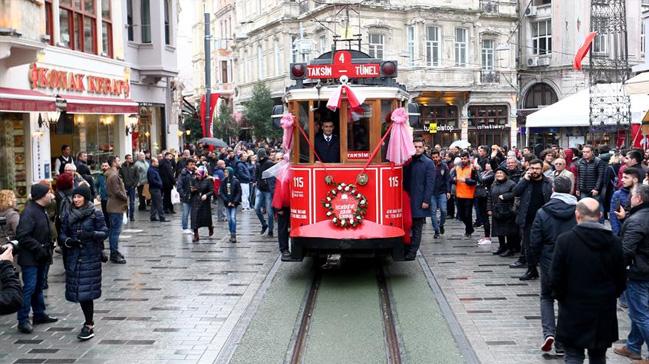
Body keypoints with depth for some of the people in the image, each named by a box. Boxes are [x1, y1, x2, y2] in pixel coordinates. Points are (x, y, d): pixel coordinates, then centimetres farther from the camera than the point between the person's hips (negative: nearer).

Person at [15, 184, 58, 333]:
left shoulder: (41, 210, 12)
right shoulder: (29, 212, -20)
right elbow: (22, 236, -25)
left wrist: (48, 247, 10)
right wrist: (38, 248, -23)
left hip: (41, 257, 10)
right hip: (30, 258, -10)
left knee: (38, 287, 18)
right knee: (29, 288, -8)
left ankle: (39, 314, 29)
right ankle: (23, 320, -3)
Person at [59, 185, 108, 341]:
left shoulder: (96, 214, -4)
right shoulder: (69, 215, 8)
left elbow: (104, 232, -5)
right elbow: (62, 233, 11)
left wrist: (90, 234, -23)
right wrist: (68, 241, -10)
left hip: (90, 257, -5)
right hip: (74, 257, 5)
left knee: (87, 291, -9)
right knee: (78, 290, 7)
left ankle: (89, 326, -3)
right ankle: (89, 321, 24)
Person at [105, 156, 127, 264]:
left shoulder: (110, 174, 13)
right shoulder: (114, 175, -18)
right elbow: (117, 191, -23)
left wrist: (124, 194, 10)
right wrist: (126, 198, -9)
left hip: (112, 205, 11)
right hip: (117, 206, -11)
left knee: (113, 230, 16)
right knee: (116, 231, -7)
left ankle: (114, 252, 25)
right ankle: (114, 255, -5)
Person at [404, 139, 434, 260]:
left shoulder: (428, 163, -4)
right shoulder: (408, 162, 10)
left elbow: (430, 183, -9)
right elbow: (405, 180, 13)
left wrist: (426, 200, -15)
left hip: (420, 202, -4)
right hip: (408, 200, 4)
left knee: (417, 228, 1)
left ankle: (412, 253, 3)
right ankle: (405, 250, 14)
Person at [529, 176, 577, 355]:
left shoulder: (543, 213, -11)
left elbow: (535, 242, -9)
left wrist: (539, 259, 9)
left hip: (549, 263, -1)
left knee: (546, 297, 19)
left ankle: (548, 332, -2)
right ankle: (562, 343, 17)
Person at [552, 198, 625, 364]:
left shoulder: (565, 240, -14)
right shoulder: (614, 242, -4)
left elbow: (555, 279, -11)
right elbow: (621, 281, 2)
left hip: (573, 312, -3)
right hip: (605, 313, 3)